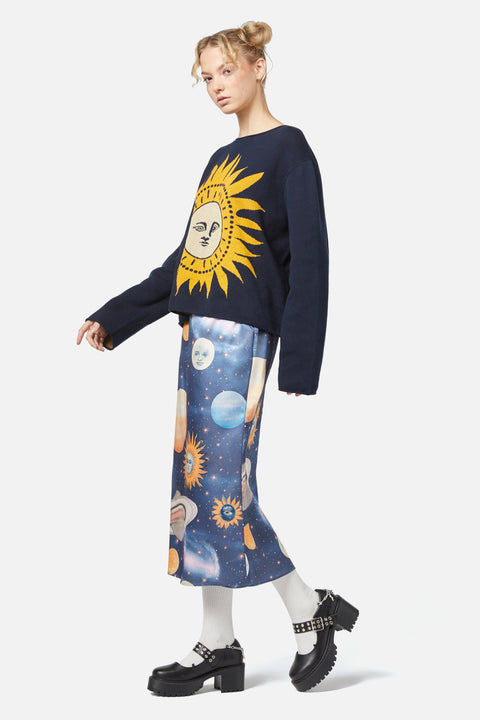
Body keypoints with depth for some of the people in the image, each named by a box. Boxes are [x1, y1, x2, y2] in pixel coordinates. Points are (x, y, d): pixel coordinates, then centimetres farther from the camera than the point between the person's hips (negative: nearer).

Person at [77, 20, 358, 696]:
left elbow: (308, 260, -9)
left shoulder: (289, 149, -2)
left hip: (242, 334, -8)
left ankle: (311, 609, 8)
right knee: (199, 485, 6)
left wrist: (298, 367, -15)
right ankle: (219, 645, 13)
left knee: (222, 486, -9)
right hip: (200, 333, 8)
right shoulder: (221, 159, 21)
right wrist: (112, 317, 20)